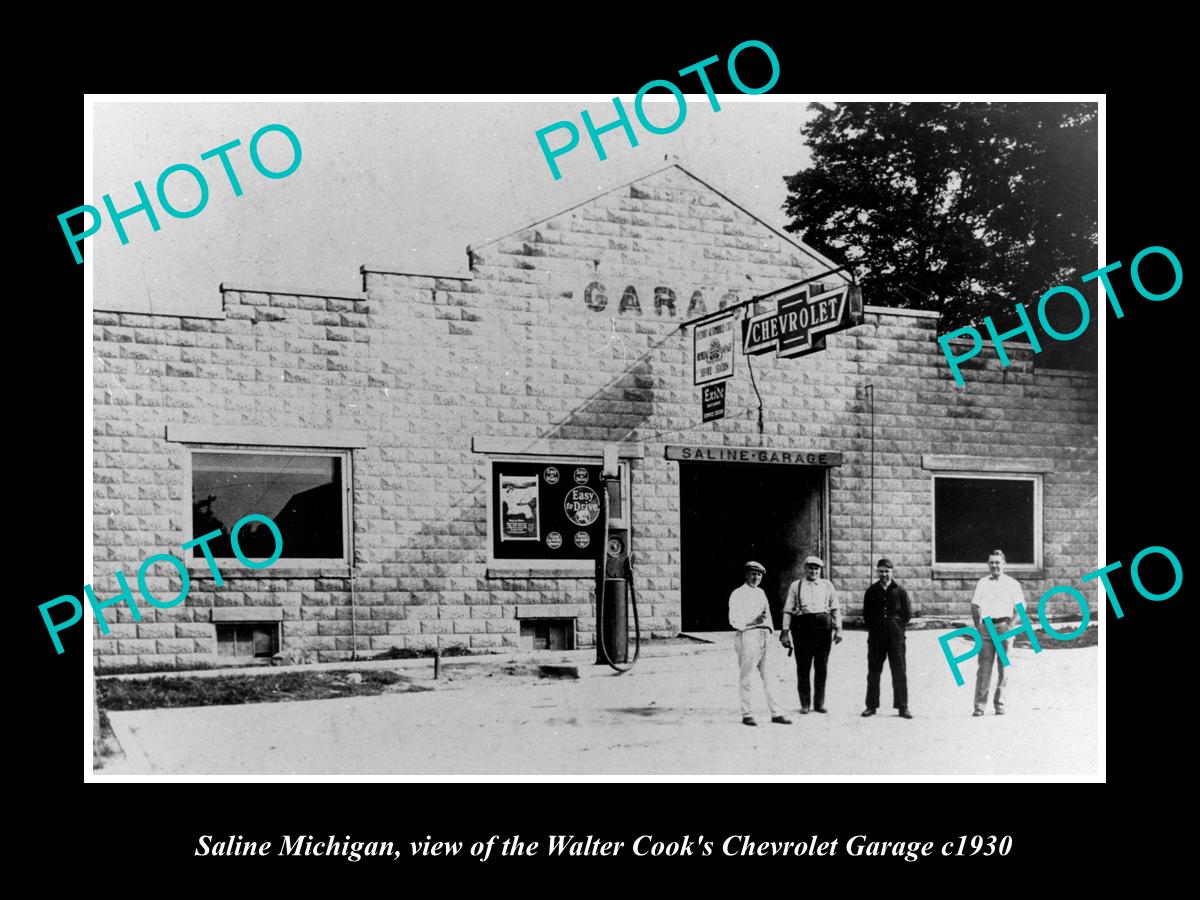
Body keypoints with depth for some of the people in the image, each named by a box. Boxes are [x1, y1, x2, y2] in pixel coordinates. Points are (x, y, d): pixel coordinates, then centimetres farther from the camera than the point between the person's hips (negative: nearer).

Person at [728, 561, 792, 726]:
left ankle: (776, 713, 9)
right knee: (746, 677, -2)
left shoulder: (761, 592, 19)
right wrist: (754, 622, -22)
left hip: (763, 637, 6)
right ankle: (747, 714, 5)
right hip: (747, 636, -6)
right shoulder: (738, 594, -2)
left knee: (768, 677, 7)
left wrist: (768, 629, 7)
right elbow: (734, 620, -9)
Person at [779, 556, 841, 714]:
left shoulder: (827, 585, 12)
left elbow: (836, 609, 11)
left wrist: (838, 629, 2)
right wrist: (785, 632, 0)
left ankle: (819, 703, 15)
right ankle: (804, 704, 11)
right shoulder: (796, 586, 8)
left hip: (823, 625, 1)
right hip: (802, 625, -1)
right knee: (803, 667, 1)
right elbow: (787, 610, 7)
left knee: (822, 667, 5)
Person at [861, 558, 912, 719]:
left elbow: (908, 614, 5)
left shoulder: (900, 591, 2)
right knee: (873, 673, 6)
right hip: (875, 638, 2)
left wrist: (897, 627, 1)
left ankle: (902, 707, 6)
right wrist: (874, 628, 4)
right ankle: (871, 706, 13)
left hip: (896, 638, -2)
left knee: (899, 673, -1)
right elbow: (865, 614, 11)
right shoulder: (871, 591, 6)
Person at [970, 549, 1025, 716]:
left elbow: (1019, 607, 3)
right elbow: (975, 605, 12)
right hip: (986, 627, 1)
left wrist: (1011, 625, -8)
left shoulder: (1012, 583, 8)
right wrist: (977, 625, 1)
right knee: (984, 666, -3)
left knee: (1004, 667, -1)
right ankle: (980, 705, -2)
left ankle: (1000, 703, 7)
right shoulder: (982, 582, 14)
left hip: (1004, 626, -1)